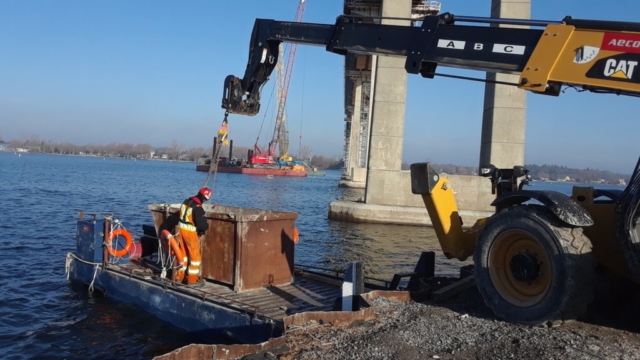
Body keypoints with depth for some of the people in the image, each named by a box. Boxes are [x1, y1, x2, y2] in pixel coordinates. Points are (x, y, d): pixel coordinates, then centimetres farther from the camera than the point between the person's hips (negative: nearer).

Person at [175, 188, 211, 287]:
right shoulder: (198, 207, -22)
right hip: (190, 232, -8)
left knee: (184, 253, 21)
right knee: (195, 256, 4)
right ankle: (192, 280, 8)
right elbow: (202, 224, -24)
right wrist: (206, 227, 1)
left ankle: (180, 276, 30)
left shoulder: (187, 201, 4)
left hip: (181, 229, 8)